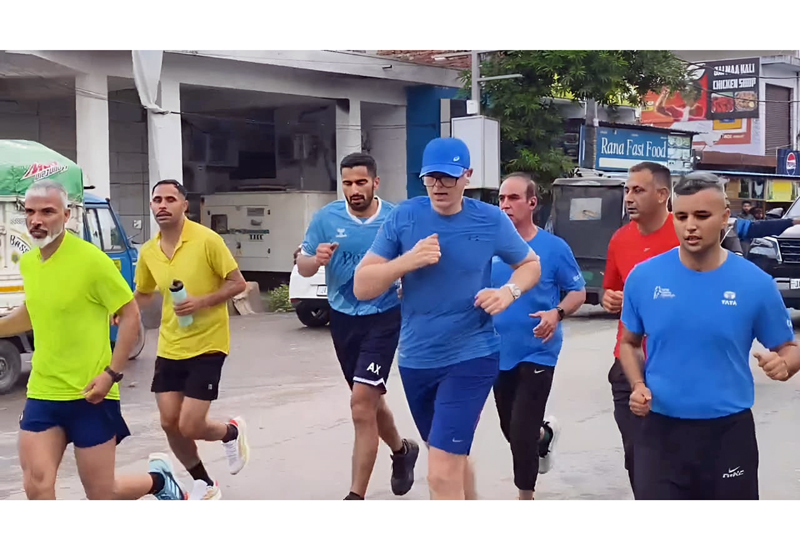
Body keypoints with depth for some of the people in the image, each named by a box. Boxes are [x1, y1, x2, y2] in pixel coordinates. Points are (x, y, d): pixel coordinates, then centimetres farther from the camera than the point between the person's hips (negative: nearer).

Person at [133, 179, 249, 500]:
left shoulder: (207, 240, -13)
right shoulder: (148, 252, 3)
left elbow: (238, 283, -9)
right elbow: (143, 295, 18)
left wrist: (202, 301, -22)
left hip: (206, 346, -6)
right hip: (169, 348, 6)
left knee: (189, 426, -9)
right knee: (169, 423, 4)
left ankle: (232, 432, 26)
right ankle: (205, 484, 26)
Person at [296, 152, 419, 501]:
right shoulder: (327, 218, -5)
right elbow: (302, 266, 2)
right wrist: (316, 259, -20)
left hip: (383, 319, -4)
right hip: (343, 319, 4)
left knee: (362, 403, -15)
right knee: (370, 401, 19)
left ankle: (356, 496, -7)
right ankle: (402, 450, 48)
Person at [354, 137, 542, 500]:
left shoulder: (491, 221, -7)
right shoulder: (403, 218, -5)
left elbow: (531, 264, 10)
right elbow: (362, 288, -7)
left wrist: (509, 292, -11)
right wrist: (407, 260, -23)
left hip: (470, 357, -3)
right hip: (415, 358, 4)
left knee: (442, 474, -13)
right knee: (452, 457, 24)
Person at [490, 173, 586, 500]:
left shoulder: (554, 247, -9)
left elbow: (578, 292, -2)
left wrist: (557, 313, -20)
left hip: (537, 353, -4)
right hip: (500, 353, 4)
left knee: (522, 431, -6)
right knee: (510, 429, 17)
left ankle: (525, 497, 16)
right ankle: (545, 434, 53)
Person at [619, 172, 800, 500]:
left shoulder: (755, 283, -6)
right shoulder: (644, 277, -3)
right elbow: (629, 342, 11)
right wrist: (638, 385, -7)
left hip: (729, 433, 0)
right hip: (661, 431, 0)